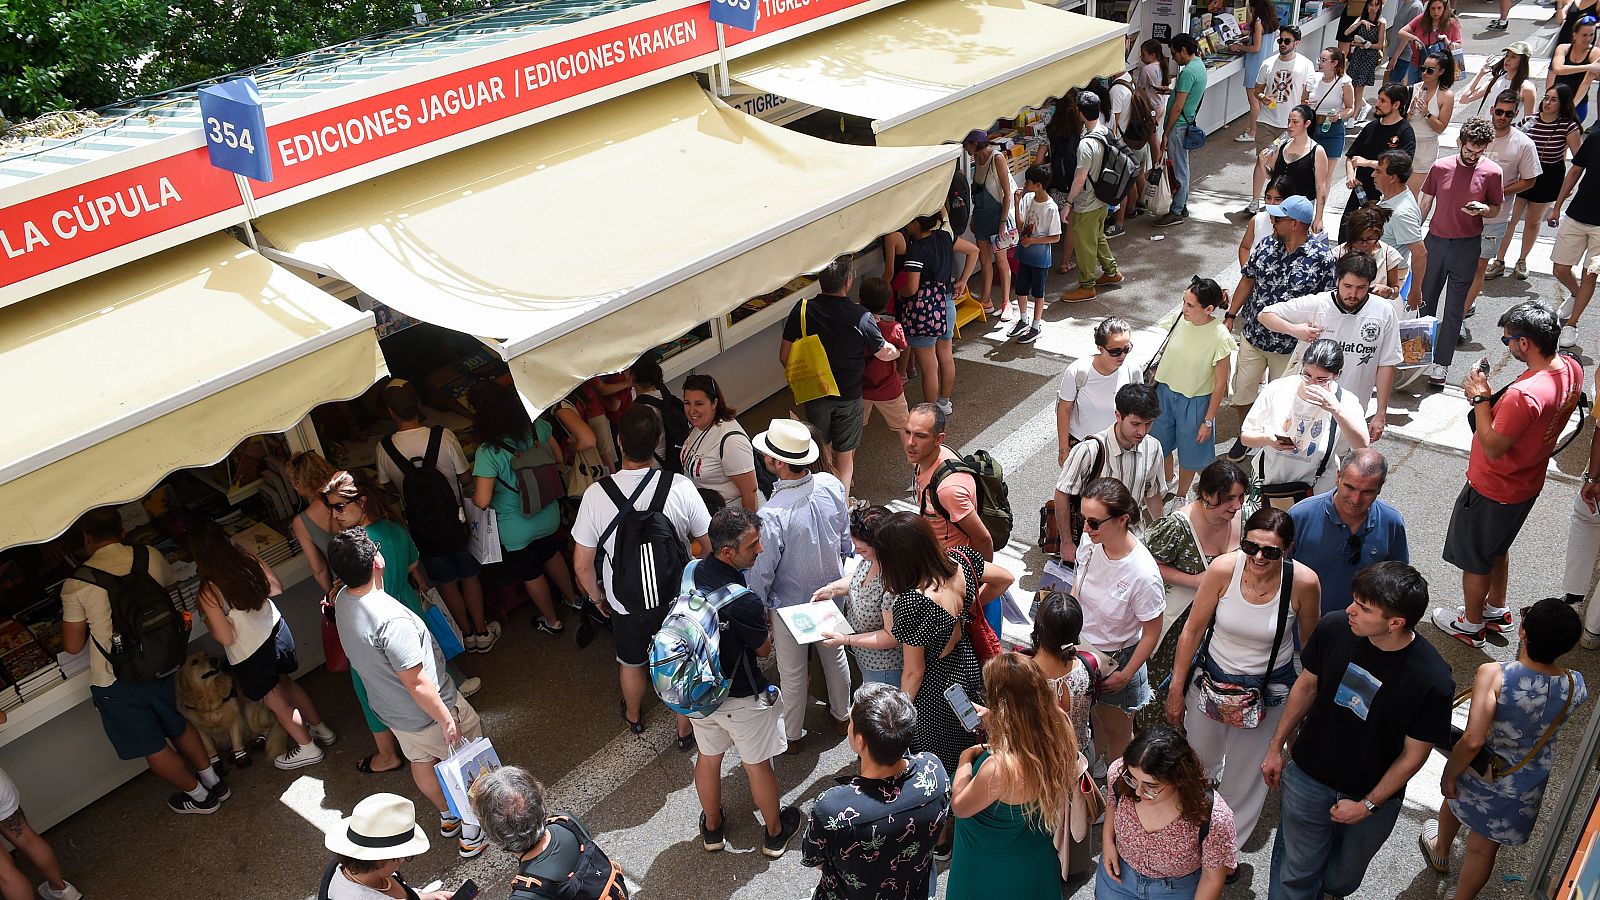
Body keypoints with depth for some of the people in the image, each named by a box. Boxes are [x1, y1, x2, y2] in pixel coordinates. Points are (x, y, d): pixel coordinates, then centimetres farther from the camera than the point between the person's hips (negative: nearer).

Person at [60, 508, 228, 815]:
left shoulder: (76, 585, -16)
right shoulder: (151, 557, -7)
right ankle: (213, 781, 37)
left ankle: (199, 796, 28)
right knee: (177, 725, 27)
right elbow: (172, 590, 12)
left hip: (115, 683, -4)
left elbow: (72, 646, -7)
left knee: (152, 747, 15)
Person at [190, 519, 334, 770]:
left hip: (251, 655, -6)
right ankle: (320, 729, 45)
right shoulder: (248, 559, -14)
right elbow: (276, 588, 2)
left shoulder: (208, 592, -28)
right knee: (287, 683, 31)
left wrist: (207, 622, -2)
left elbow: (226, 638, -19)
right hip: (277, 631, 6)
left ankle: (308, 748, 36)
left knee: (277, 702, 18)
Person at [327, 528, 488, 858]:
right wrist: (447, 720, -20)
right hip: (429, 710, -8)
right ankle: (471, 834, 33)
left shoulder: (343, 601, -11)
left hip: (390, 708, 8)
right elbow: (418, 684, -31)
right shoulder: (391, 619, -39)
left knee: (421, 761, 29)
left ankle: (447, 817, 52)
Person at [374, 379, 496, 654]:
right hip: (454, 520, -1)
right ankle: (483, 632, 29)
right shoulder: (444, 436, -20)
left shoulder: (384, 448, -16)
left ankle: (467, 634, 32)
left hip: (421, 526, 1)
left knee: (446, 582, 19)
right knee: (469, 576, 20)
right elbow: (466, 478, -10)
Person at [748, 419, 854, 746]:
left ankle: (792, 734, 42)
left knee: (793, 673, 18)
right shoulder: (831, 485, -20)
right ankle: (841, 715, 52)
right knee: (834, 653, 29)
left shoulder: (772, 514, -36)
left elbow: (762, 571, -23)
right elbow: (847, 539, -3)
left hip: (790, 606, -5)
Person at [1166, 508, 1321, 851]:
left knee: (1246, 775, 17)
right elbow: (1193, 630, -12)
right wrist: (1176, 688, -5)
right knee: (1199, 759, 22)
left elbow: (1310, 642, -5)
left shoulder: (1303, 582, -24)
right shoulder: (1223, 568, -24)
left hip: (1268, 689, -1)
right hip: (1212, 678, 1)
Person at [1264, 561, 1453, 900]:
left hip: (1375, 794, -1)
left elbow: (1414, 754, -14)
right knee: (1296, 872, 15)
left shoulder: (1433, 681, -29)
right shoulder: (1334, 628, -21)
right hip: (1308, 776, 1)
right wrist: (1276, 747, 5)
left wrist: (1368, 805, -10)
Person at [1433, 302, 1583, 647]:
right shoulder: (1572, 368, -10)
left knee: (1474, 559, 15)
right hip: (1528, 485, 9)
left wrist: (1480, 398, -21)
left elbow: (1493, 448, -28)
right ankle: (1497, 610, 50)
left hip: (1493, 492, -9)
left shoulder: (1524, 393, -39)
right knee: (1497, 547, 31)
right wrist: (1493, 398, -6)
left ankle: (1470, 625, 36)